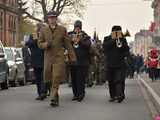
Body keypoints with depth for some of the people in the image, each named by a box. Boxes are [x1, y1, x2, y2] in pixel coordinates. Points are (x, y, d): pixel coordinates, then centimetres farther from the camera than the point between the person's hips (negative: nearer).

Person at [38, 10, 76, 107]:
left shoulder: (62, 29, 4)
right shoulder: (43, 30, 8)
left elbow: (68, 44, 5)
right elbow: (40, 44, 10)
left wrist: (72, 57, 2)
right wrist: (46, 44, -13)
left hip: (59, 57, -2)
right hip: (48, 58, 3)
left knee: (56, 78, -13)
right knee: (50, 79, 6)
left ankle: (53, 98, -13)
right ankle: (56, 99, 21)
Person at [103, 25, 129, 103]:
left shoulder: (123, 39, 7)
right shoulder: (107, 39, 6)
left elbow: (126, 50, -6)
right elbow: (105, 46, -13)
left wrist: (121, 39, -13)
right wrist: (113, 39, -18)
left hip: (120, 64, -1)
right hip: (110, 64, 2)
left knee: (119, 80, -14)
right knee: (111, 81, 8)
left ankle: (120, 95, -19)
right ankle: (113, 96, 17)